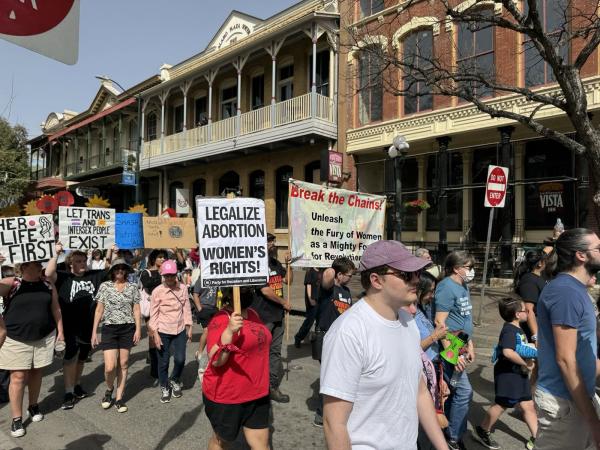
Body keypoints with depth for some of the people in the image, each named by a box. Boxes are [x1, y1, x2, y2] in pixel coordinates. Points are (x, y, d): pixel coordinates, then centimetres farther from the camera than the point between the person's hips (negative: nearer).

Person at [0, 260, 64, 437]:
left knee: (36, 372, 14)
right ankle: (16, 418, 12)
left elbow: (56, 310, 8)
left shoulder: (48, 286, 2)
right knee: (18, 377, 0)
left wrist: (60, 331, 6)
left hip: (44, 338, 3)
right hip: (17, 340, -3)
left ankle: (33, 406, 34)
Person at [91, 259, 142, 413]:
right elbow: (99, 310, 3)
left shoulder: (132, 287, 3)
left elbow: (136, 310, 5)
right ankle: (109, 389, 24)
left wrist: (138, 329, -4)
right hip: (109, 329, -1)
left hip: (128, 329, 1)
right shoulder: (105, 286, 0)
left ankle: (119, 398, 19)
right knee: (110, 367, -7)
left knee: (123, 364, 6)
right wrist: (94, 332, 0)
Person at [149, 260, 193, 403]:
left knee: (180, 359, 1)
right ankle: (164, 388, 30)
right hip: (163, 331, -2)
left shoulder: (183, 288, -4)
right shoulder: (157, 291, -9)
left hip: (180, 329, 2)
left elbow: (186, 308, 3)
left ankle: (174, 381, 32)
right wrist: (155, 334, -9)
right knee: (163, 362, 7)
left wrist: (189, 327, 4)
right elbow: (153, 314, -6)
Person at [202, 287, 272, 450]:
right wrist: (229, 331, -40)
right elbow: (216, 360, -26)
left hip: (256, 394, 6)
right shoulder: (222, 319, -20)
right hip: (225, 395, -6)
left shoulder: (253, 314, 4)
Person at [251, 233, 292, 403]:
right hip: (262, 318, -8)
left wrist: (288, 264, 1)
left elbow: (287, 279, 17)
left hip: (278, 315, 8)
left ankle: (273, 387, 24)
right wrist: (284, 303, -9)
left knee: (275, 351, 14)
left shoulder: (275, 263, 10)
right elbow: (266, 291, -20)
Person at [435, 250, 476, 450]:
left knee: (451, 392, 15)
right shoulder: (447, 287, -17)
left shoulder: (463, 287, 11)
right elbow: (440, 323, -21)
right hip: (450, 347, -9)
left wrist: (469, 344, 19)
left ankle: (446, 431, 29)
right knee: (464, 391, -5)